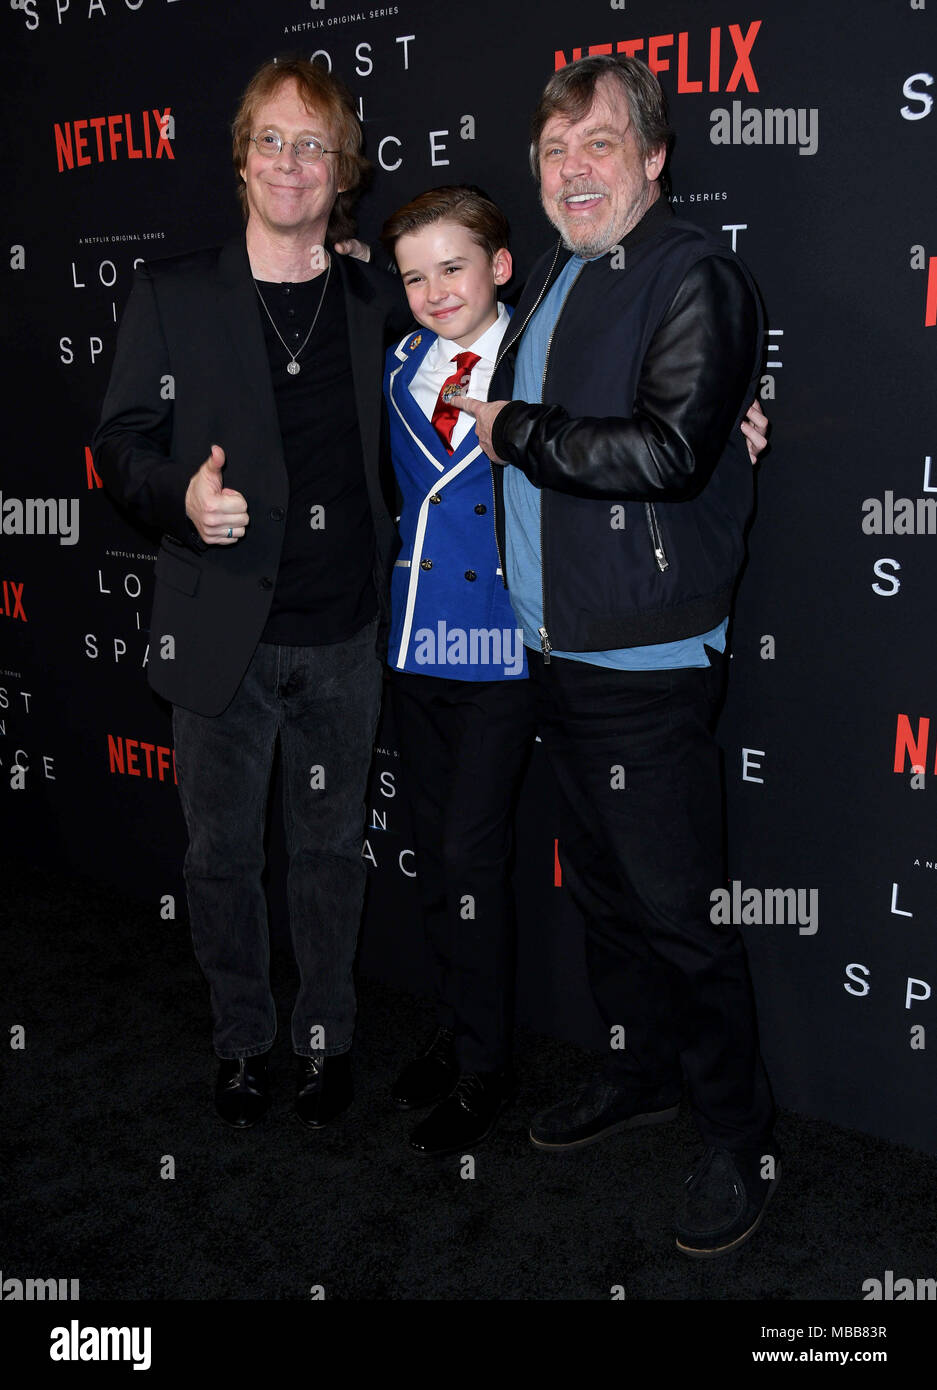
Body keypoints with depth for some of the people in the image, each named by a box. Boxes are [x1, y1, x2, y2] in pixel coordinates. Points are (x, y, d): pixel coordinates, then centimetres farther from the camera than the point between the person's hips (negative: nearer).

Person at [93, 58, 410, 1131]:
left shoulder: (379, 304, 6)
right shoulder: (170, 295, 1)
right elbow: (120, 442, 1)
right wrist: (181, 497, -20)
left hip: (342, 636, 1)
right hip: (221, 633, -1)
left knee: (330, 846, 14)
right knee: (222, 850, 12)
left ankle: (326, 1035, 33)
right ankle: (241, 1040, 32)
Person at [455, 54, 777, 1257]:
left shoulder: (695, 277, -12)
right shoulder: (553, 280, 15)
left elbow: (669, 450, -23)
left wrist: (516, 430, -14)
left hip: (647, 664, -8)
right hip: (556, 651, 8)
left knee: (679, 913, -1)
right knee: (603, 889, 19)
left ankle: (741, 1141, 17)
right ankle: (639, 1074, 38)